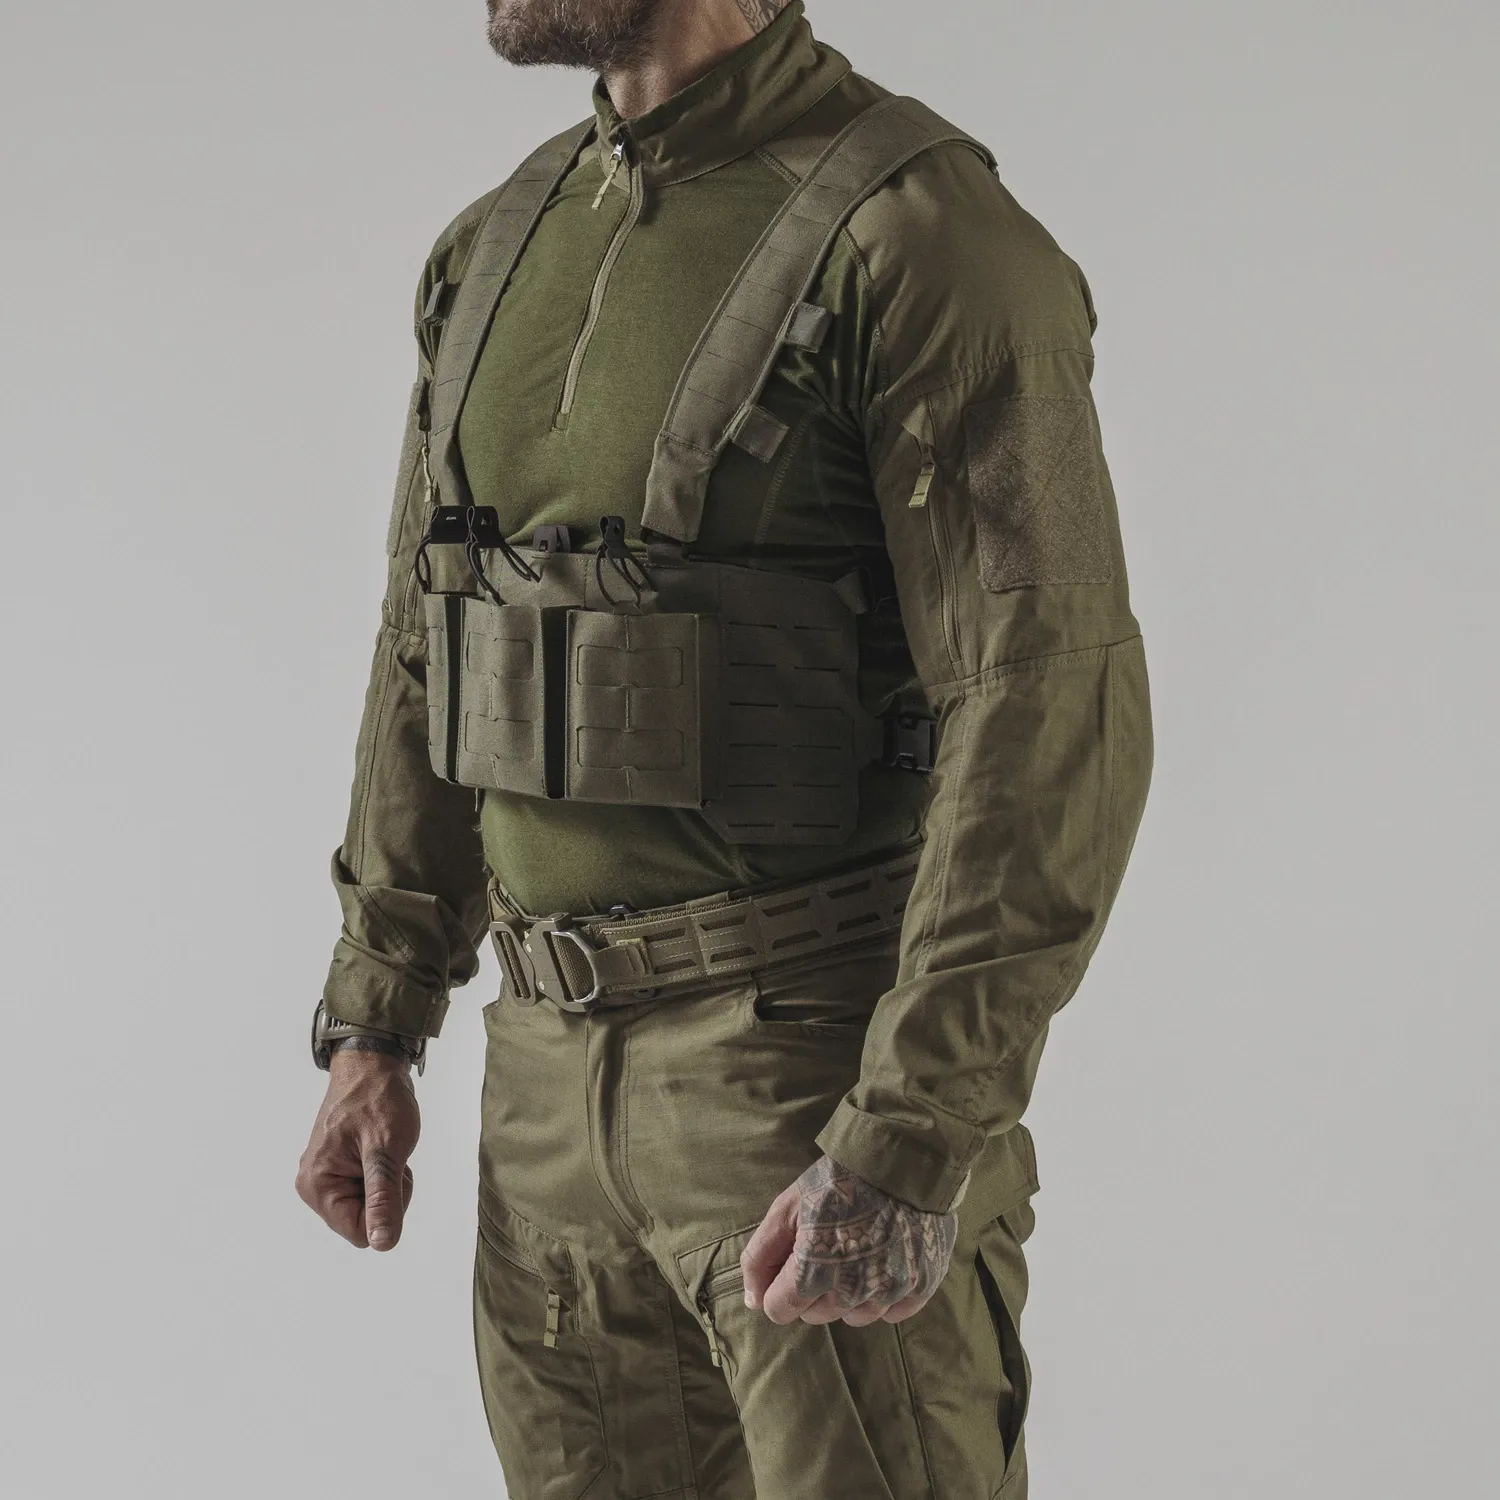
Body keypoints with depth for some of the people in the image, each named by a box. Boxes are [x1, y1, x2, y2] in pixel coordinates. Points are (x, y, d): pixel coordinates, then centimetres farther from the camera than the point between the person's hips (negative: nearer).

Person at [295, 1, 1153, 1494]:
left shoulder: (922, 234, -15)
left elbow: (1054, 718, -20)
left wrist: (910, 1150, -24)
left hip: (818, 1070, -7)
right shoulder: (497, 248, 10)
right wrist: (373, 1026, 14)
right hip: (554, 1072, 7)